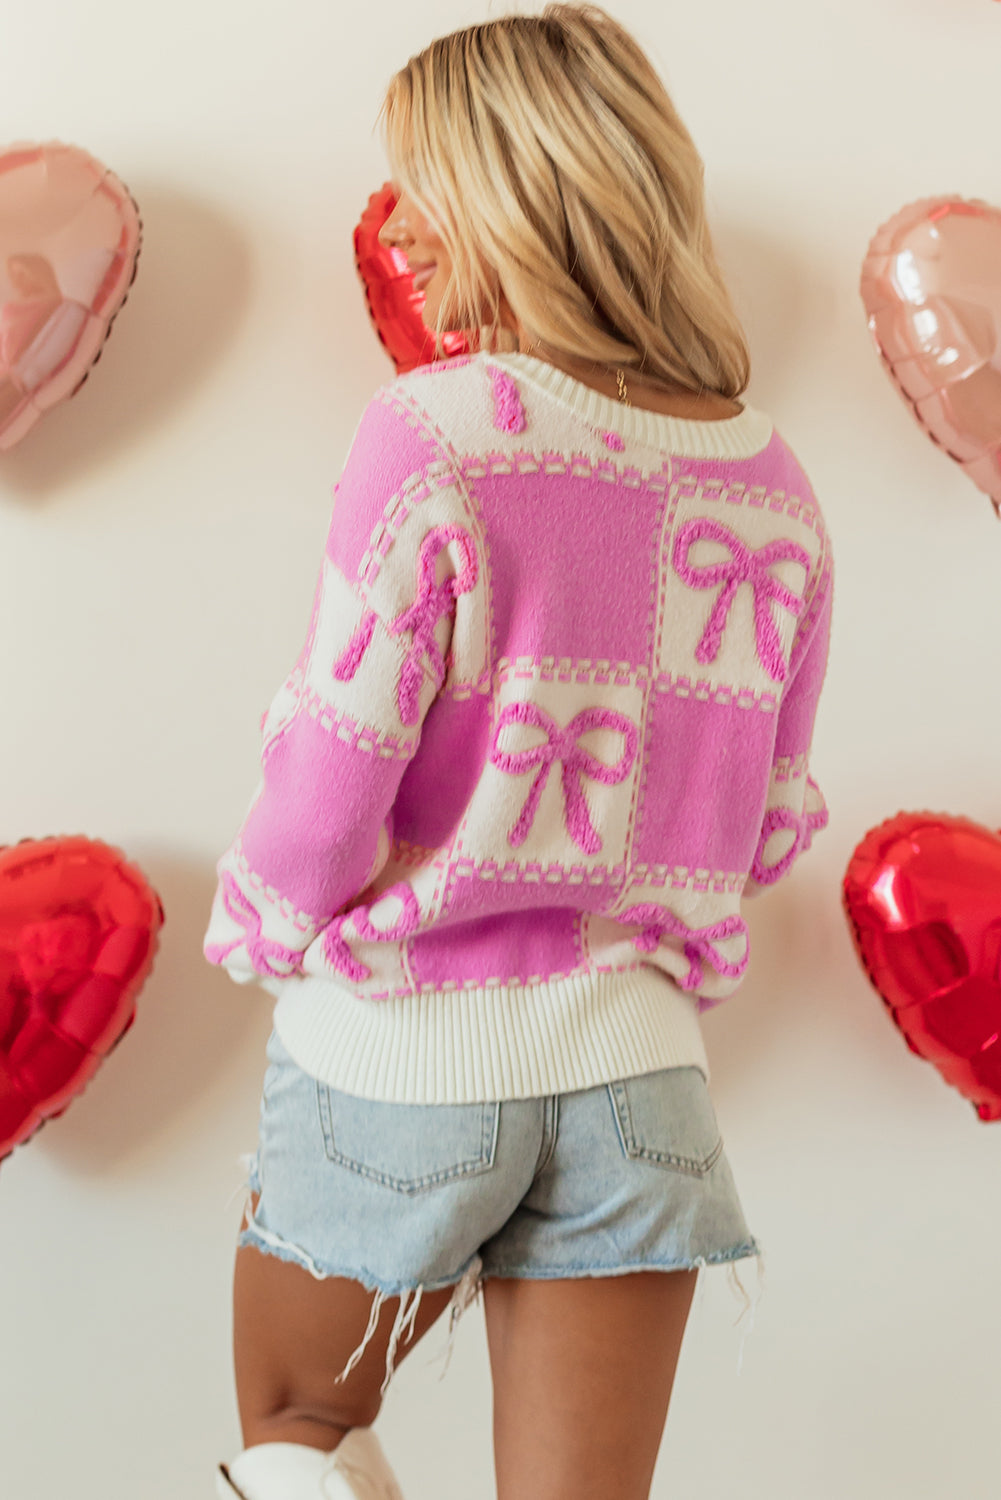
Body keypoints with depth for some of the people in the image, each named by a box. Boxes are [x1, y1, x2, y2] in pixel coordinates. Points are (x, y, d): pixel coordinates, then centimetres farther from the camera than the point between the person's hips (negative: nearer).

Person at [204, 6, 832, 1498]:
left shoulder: (434, 434, -16)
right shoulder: (774, 487, 1)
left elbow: (330, 774, -15)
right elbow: (763, 825, 8)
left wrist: (270, 929, 5)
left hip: (406, 1054, -4)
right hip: (636, 1066, 4)